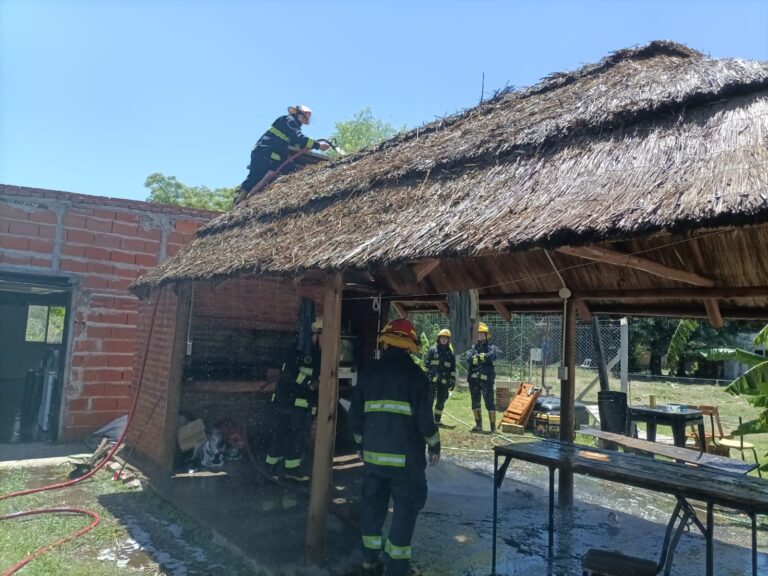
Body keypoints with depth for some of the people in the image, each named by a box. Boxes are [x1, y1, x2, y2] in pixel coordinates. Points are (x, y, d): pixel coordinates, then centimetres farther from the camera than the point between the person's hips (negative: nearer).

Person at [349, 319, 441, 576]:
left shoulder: (368, 372, 5)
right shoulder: (414, 374, -8)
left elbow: (355, 415, 8)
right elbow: (424, 418, -11)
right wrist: (434, 446, 4)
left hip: (373, 453, 5)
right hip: (406, 455, -4)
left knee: (372, 504, 16)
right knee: (406, 507, 7)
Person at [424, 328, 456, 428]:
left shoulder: (451, 352, 10)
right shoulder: (432, 349, 2)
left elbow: (453, 368, 12)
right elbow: (426, 364, 1)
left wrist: (453, 380, 8)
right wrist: (425, 376, -5)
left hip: (444, 381, 3)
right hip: (432, 379, -3)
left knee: (441, 401, 8)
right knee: (429, 399, -5)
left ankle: (437, 420, 17)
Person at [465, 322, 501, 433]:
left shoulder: (491, 348, 1)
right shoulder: (472, 349, 11)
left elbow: (493, 355, -23)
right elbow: (469, 359, -8)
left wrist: (478, 357, -16)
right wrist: (482, 358, -17)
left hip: (486, 379, -4)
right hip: (474, 379, 4)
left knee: (490, 402, -2)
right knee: (475, 402, 10)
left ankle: (493, 426, 3)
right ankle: (478, 425, 20)